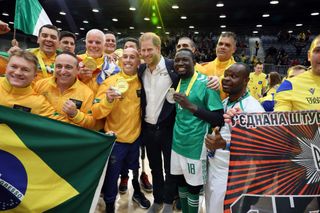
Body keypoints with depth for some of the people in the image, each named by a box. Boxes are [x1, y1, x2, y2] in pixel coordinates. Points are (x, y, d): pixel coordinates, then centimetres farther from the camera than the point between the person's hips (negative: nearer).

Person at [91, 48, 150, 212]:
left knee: (135, 168, 24)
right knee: (112, 175, 12)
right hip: (116, 139, -3)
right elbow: (96, 113, -20)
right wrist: (108, 99, -37)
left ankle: (137, 193, 51)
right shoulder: (110, 81, -14)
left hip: (136, 136, 3)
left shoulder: (141, 82, -4)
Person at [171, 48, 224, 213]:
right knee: (181, 183, 21)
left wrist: (191, 106, -26)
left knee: (193, 187, 11)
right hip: (177, 143, 6)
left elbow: (219, 119, -19)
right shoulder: (177, 82, 5)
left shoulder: (205, 83, -15)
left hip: (195, 146, -6)